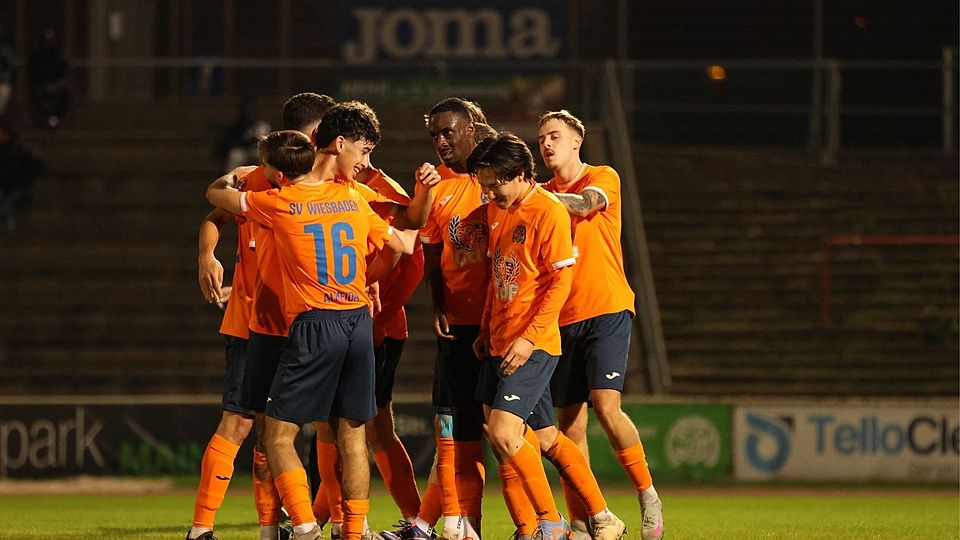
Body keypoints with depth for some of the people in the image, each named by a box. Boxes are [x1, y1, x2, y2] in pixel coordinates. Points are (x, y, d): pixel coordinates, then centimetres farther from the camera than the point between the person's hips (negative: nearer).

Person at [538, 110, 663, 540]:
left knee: (605, 405, -19)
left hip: (606, 310, -5)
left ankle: (647, 496, -5)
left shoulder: (603, 178, 1)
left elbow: (584, 203, -20)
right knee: (569, 421, 1)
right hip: (562, 318, 5)